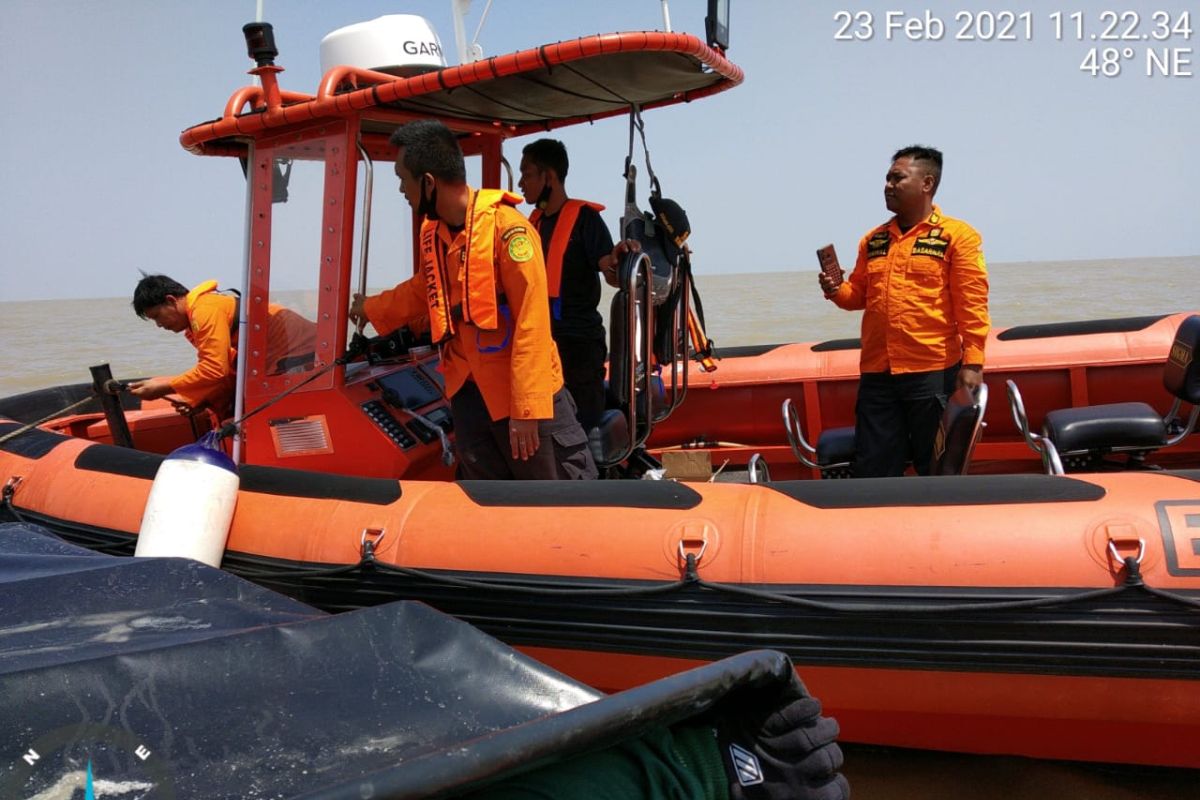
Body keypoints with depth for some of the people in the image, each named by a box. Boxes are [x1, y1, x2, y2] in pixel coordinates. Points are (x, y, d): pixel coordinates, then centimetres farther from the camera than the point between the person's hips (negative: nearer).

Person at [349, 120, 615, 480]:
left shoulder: (505, 225, -18)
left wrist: (526, 407, -22)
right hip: (467, 389, 8)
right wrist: (371, 308, 40)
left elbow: (531, 321, -21)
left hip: (518, 388, -7)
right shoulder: (432, 230, 7)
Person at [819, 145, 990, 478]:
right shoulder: (873, 240, 14)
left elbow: (972, 305, -8)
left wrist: (972, 363, -14)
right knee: (872, 470, 8)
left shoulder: (958, 236, -2)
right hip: (877, 375, 5)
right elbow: (859, 293, 20)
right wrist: (837, 291, -2)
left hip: (933, 374, -5)